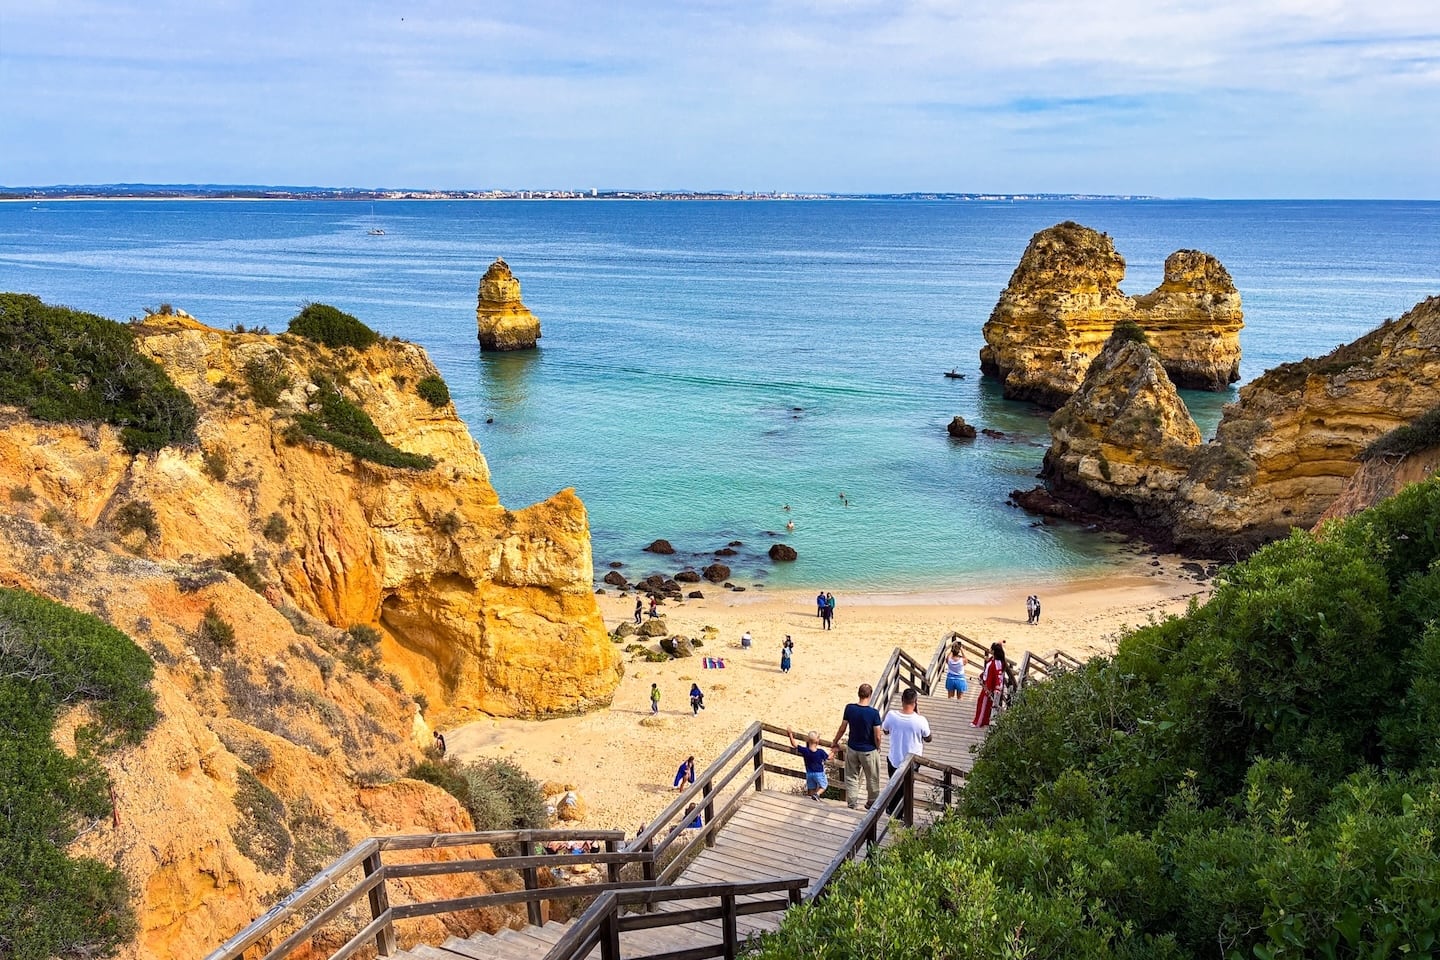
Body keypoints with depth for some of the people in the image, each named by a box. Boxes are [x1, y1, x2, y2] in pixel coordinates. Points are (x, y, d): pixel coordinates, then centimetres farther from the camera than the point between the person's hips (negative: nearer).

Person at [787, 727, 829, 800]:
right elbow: (828, 757, -1)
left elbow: (794, 745, -10)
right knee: (823, 786, 15)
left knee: (811, 789, 17)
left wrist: (790, 734, -2)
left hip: (809, 773, 2)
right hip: (819, 773, -2)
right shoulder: (821, 752, -17)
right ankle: (817, 794, -11)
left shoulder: (805, 751, -15)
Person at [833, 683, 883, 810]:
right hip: (869, 751, -2)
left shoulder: (849, 708, -13)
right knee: (872, 778, 18)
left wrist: (835, 742, 13)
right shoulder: (874, 712, -22)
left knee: (851, 777, 17)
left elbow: (842, 729, -3)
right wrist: (878, 747, 4)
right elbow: (877, 736, -17)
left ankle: (852, 803, 22)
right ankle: (872, 803, 31)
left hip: (852, 749, 2)